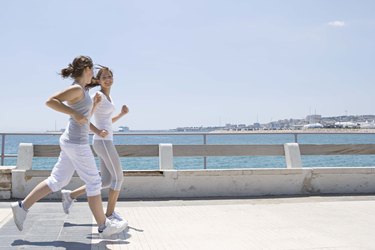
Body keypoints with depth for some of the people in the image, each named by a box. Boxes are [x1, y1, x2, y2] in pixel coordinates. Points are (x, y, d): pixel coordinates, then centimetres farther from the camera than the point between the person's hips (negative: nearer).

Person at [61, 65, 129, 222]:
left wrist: (122, 113, 11)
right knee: (118, 177, -2)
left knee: (106, 181, 11)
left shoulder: (108, 97, 18)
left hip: (105, 141, 10)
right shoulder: (99, 96, -10)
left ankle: (70, 195, 18)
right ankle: (110, 214, 11)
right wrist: (98, 132, -27)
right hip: (103, 141, -10)